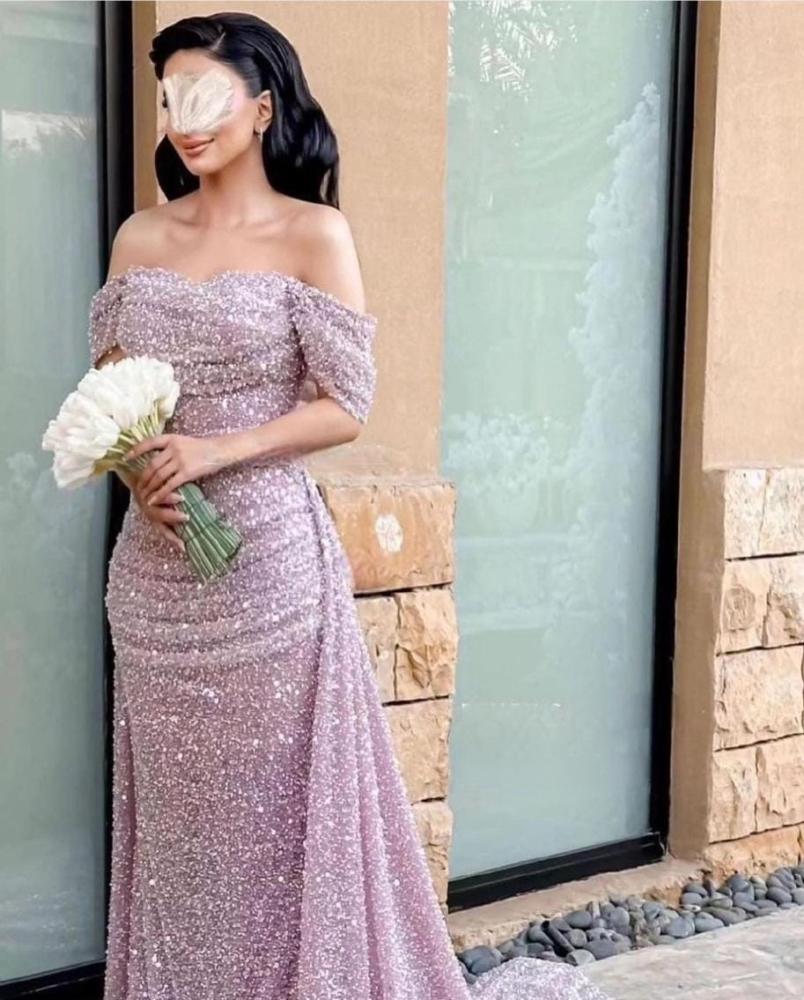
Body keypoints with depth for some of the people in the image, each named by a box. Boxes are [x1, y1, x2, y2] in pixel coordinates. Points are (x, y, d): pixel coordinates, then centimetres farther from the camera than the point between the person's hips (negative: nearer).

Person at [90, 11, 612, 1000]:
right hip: (155, 561, 5)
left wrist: (217, 450, -18)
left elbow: (345, 406, -7)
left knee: (272, 792, 3)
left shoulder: (314, 234, -5)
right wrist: (132, 465, -7)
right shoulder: (140, 237, 9)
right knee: (175, 797, 12)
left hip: (267, 553, -4)